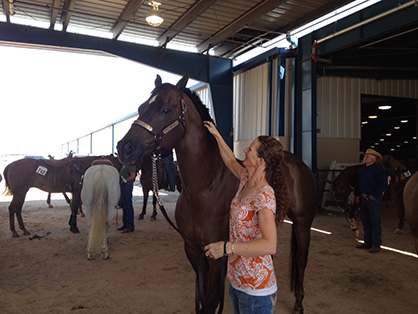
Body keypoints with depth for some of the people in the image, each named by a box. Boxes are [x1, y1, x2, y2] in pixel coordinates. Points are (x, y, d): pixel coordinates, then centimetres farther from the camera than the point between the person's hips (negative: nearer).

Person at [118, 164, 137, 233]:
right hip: (123, 186, 10)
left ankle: (130, 226, 0)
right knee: (124, 205, 15)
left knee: (128, 206, -6)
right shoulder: (124, 164, 16)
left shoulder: (131, 164, -13)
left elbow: (132, 176, -22)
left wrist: (123, 181, -18)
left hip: (127, 185, -10)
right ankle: (125, 224, 26)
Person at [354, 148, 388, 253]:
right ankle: (367, 242, 23)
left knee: (375, 222, -1)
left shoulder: (378, 170, -8)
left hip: (373, 200, -8)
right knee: (365, 222, 13)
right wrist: (357, 195, 9)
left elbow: (383, 185, -12)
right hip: (362, 199, 8)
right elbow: (358, 184, 21)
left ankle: (376, 245, 6)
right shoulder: (361, 170, 14)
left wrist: (373, 196, -15)